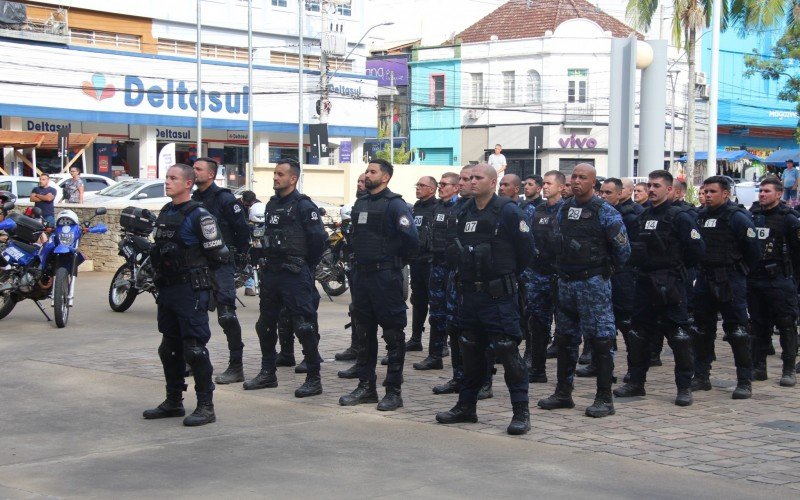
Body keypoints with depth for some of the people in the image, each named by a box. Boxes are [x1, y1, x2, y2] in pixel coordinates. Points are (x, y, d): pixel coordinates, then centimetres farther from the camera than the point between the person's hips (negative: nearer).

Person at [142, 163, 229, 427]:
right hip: (167, 289, 9)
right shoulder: (165, 213, 13)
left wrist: (193, 265, -5)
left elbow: (218, 254, -14)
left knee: (194, 348, -8)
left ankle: (206, 406, -2)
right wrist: (160, 270, 13)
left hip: (192, 291, -9)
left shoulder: (199, 215, -12)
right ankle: (173, 402, 26)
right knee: (169, 348, 15)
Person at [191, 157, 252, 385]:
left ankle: (236, 367, -9)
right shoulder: (194, 199, 13)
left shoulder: (224, 199, -9)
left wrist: (239, 256, -6)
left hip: (221, 264, -8)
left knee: (227, 315, -12)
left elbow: (242, 229, -9)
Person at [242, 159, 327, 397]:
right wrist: (270, 259, 15)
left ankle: (314, 379, -1)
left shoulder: (304, 206, -10)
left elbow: (318, 239, -14)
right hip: (271, 273, 9)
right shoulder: (272, 204, 14)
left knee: (304, 327, -7)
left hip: (295, 276, -9)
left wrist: (305, 266, -5)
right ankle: (268, 373, 26)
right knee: (265, 324, 14)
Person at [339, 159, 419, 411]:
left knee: (393, 334, -2)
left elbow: (411, 239, -17)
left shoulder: (394, 204, -10)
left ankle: (394, 391, 2)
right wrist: (357, 260, 17)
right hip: (361, 275, 8)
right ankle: (366, 386, 20)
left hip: (385, 277, -8)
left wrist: (397, 262, -5)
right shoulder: (360, 204, 14)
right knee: (364, 333, 12)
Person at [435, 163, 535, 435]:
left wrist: (507, 275, 3)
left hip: (498, 293, -7)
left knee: (507, 349, -8)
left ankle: (521, 411, -4)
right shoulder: (464, 212, 12)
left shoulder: (508, 211, -9)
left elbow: (526, 249, -5)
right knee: (470, 349, 14)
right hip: (470, 291, 7)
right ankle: (466, 406, 24)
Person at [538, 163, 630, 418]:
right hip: (566, 282, 7)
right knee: (565, 338, 12)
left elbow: (623, 249, -6)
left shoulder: (605, 212, -9)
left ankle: (604, 398, 1)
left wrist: (605, 265, 6)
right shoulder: (564, 210, 9)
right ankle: (563, 393, 22)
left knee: (600, 339, -4)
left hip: (594, 282, -7)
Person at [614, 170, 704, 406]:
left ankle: (684, 387, 2)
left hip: (670, 286, -7)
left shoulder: (679, 217, -9)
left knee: (678, 336, -4)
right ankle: (636, 381, 21)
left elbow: (697, 249, -11)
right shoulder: (644, 216, 13)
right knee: (637, 334, 11)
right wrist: (640, 263, 12)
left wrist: (677, 267, -1)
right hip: (645, 283, 7)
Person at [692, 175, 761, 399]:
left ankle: (745, 381, 0)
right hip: (704, 281, 7)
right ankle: (701, 376, 21)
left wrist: (739, 270, 0)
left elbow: (754, 251, -9)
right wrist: (701, 268, 12)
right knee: (702, 330, 11)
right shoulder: (700, 217, 10)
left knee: (737, 331, -5)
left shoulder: (738, 217, -10)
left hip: (730, 284, -7)